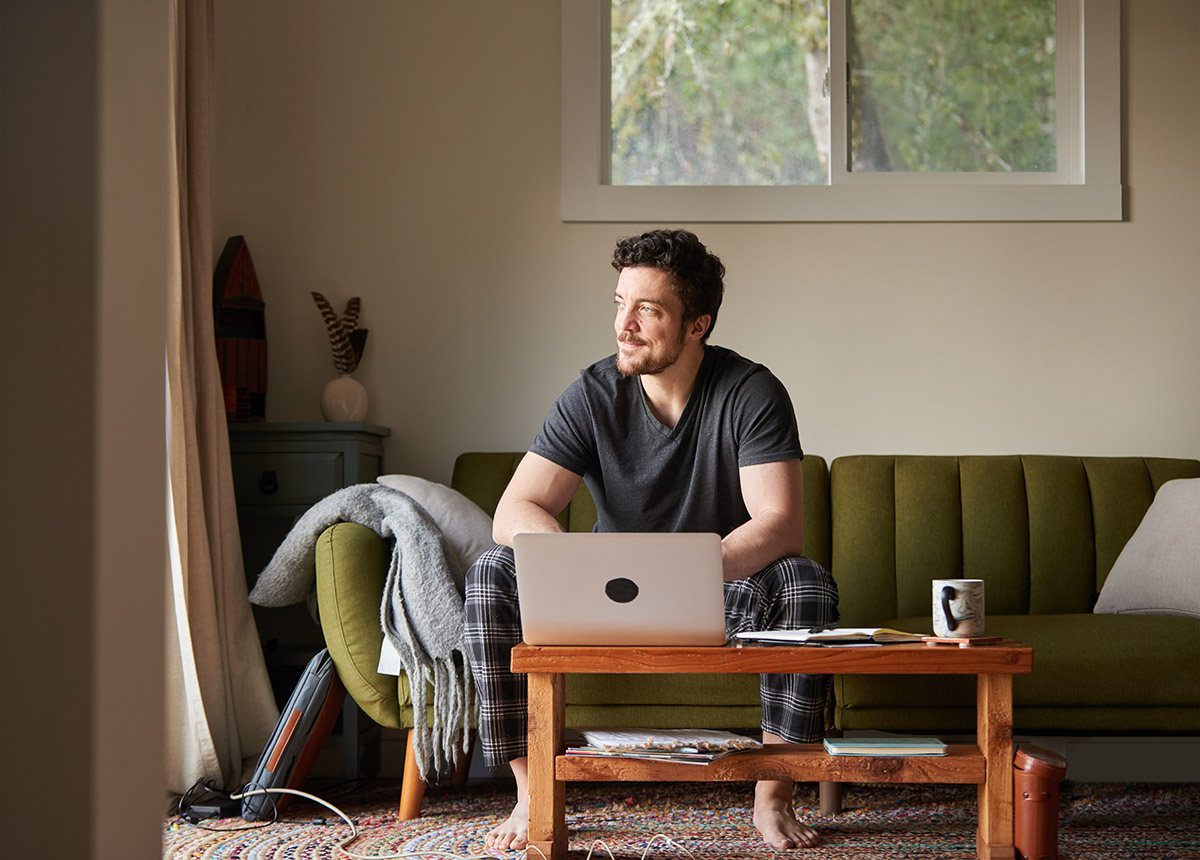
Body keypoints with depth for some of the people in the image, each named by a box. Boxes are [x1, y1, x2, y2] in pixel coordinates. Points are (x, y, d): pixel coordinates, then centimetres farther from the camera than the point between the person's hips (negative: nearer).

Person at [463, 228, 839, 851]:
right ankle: (531, 794, -19)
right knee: (493, 574, -22)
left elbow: (781, 524, -25)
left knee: (806, 583, -33)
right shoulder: (593, 395, -9)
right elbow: (515, 512, -17)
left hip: (725, 594, -2)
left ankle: (773, 798, -22)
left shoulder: (751, 393, -14)